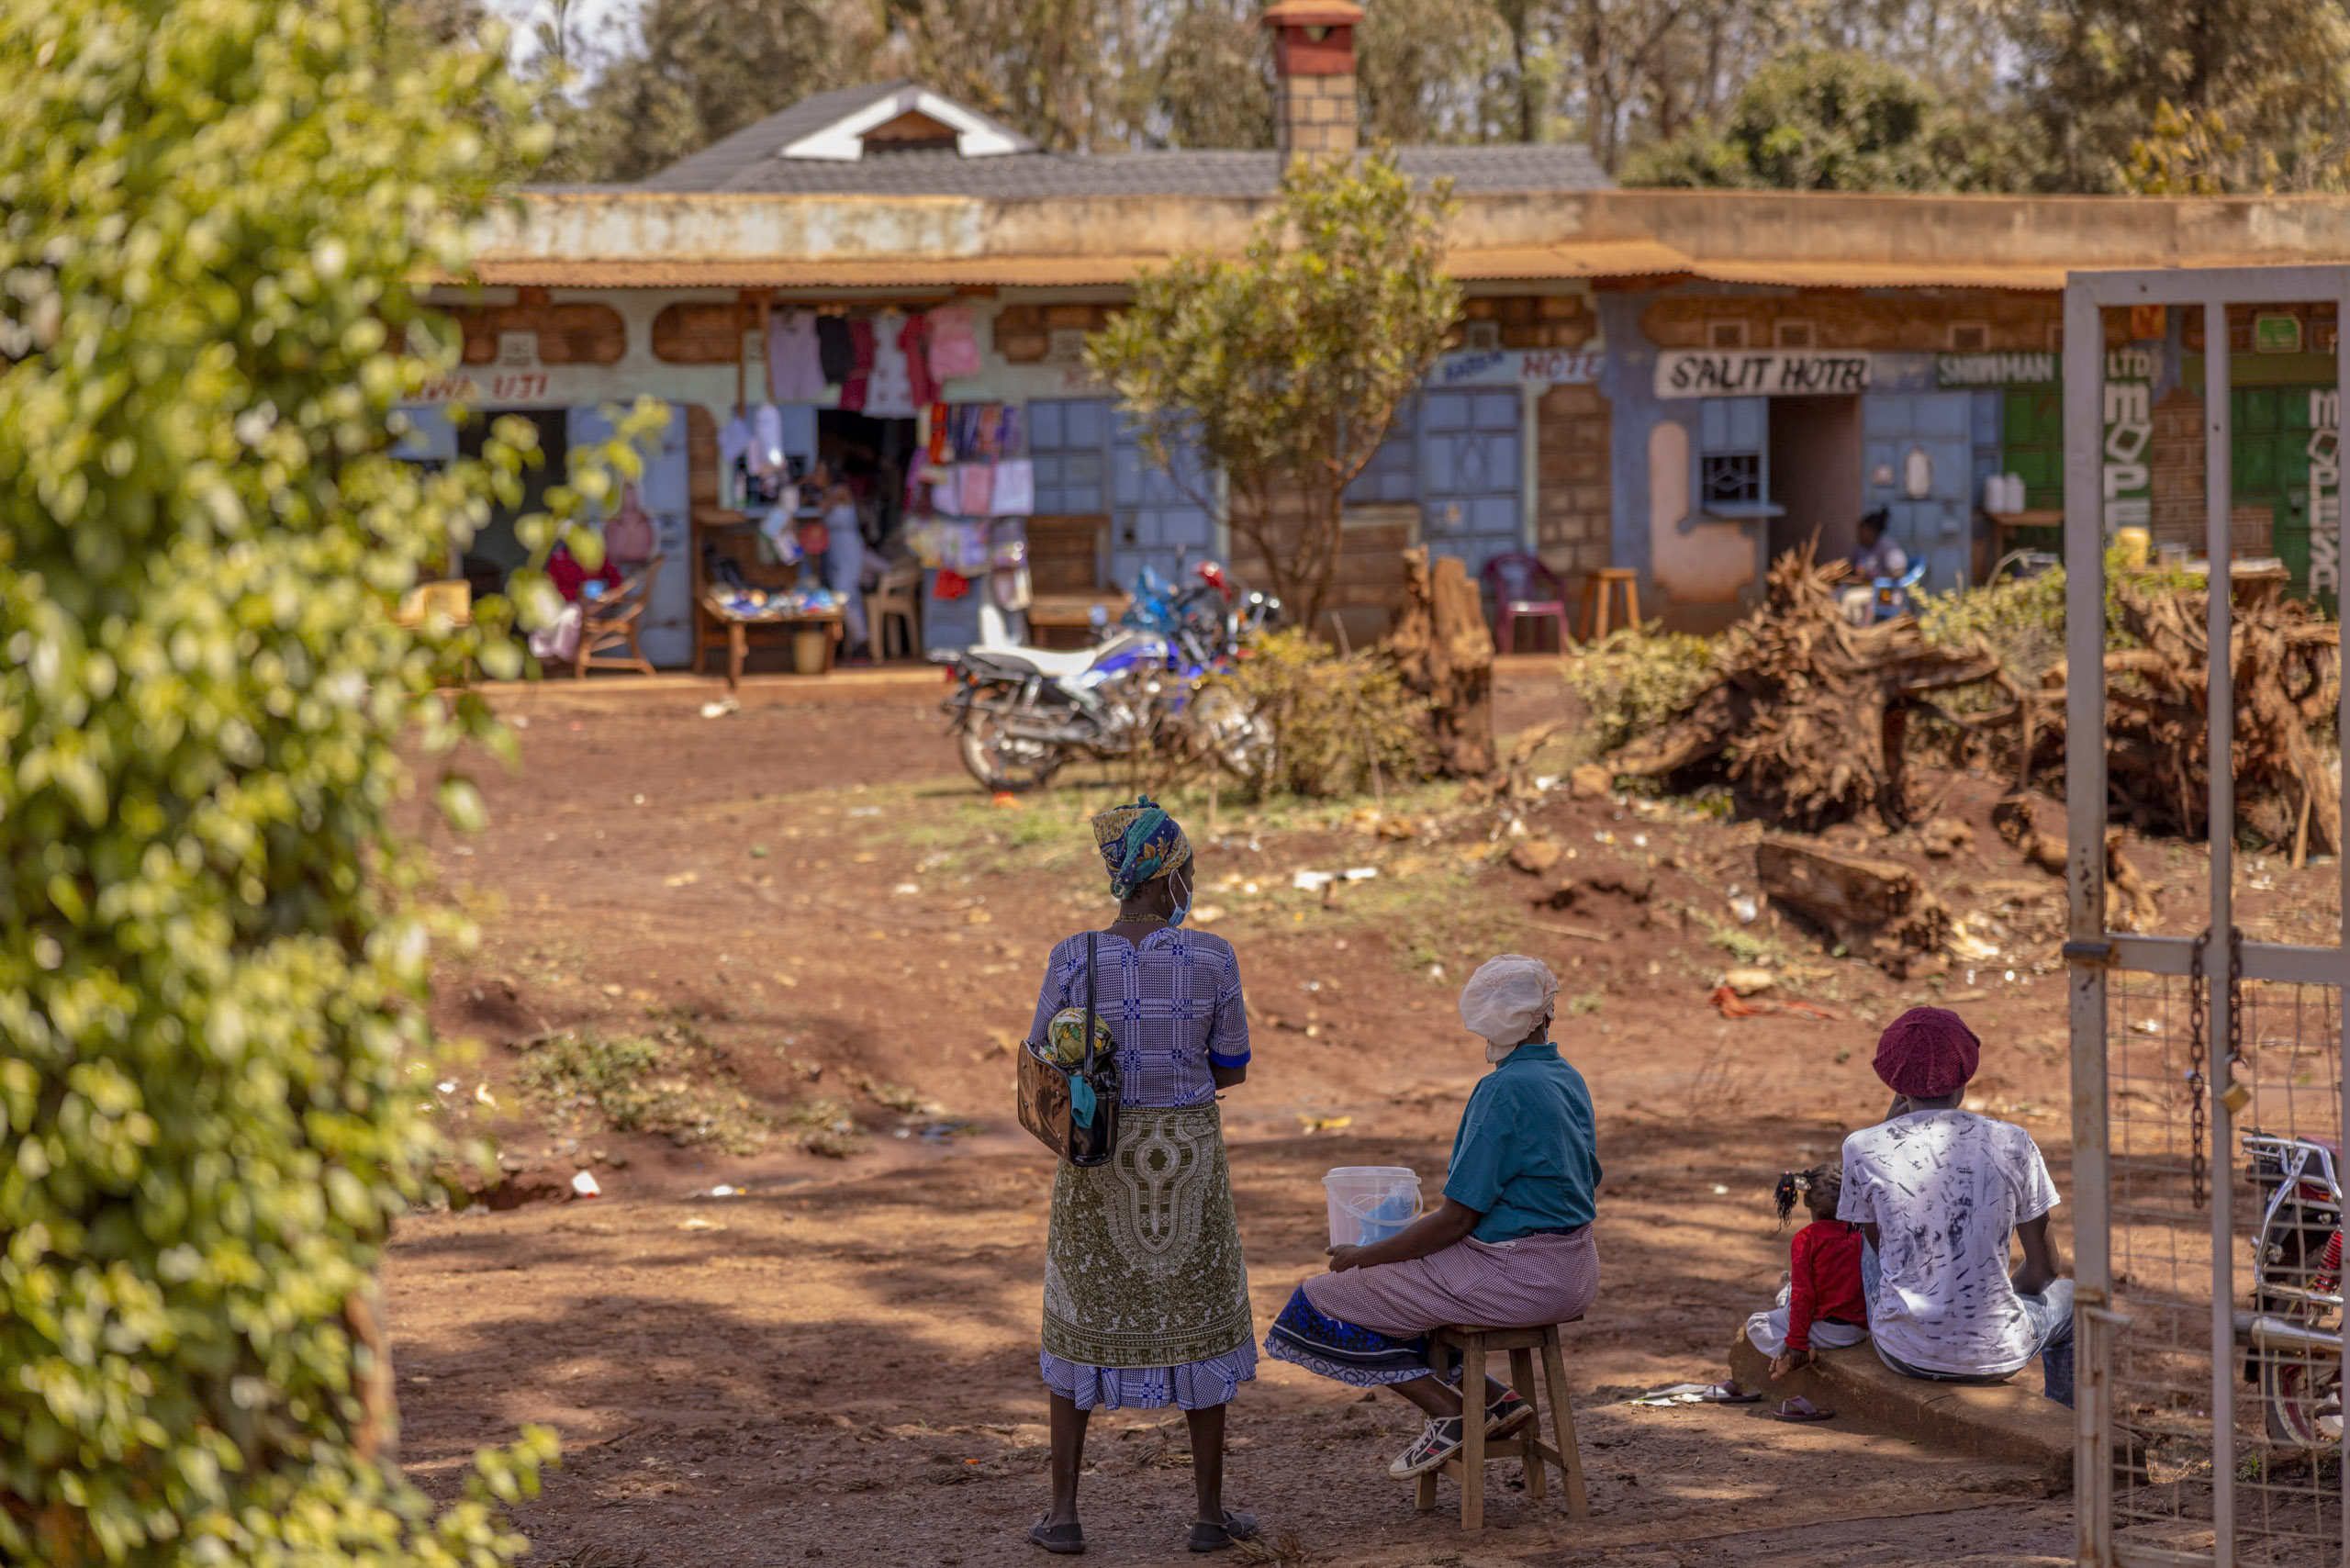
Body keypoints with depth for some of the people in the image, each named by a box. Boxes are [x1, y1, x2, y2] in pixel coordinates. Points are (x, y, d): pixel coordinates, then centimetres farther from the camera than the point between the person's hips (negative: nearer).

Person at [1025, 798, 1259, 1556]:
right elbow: (1232, 1066, -1)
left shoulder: (1074, 959, -10)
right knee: (1199, 1324, 13)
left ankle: (1063, 1513, 13)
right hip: (1188, 1155, -1)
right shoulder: (1210, 957, -12)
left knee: (1081, 1325, 14)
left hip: (1098, 1158, 1)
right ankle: (1211, 1511, 18)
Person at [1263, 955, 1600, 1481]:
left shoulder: (1503, 1091, -19)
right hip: (1572, 1272, 9)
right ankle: (1493, 1397, 12)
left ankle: (1448, 1411, -1)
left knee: (1327, 1299, 0)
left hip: (1514, 1276, -9)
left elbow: (1456, 1220, -20)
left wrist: (1363, 1257, -9)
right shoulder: (1568, 1080, 8)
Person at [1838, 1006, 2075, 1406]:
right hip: (1994, 1356, -1)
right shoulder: (2011, 1143, -7)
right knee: (2067, 1295, 33)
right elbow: (2042, 1268, 0)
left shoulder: (1864, 1148, -7)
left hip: (1906, 1354, 1)